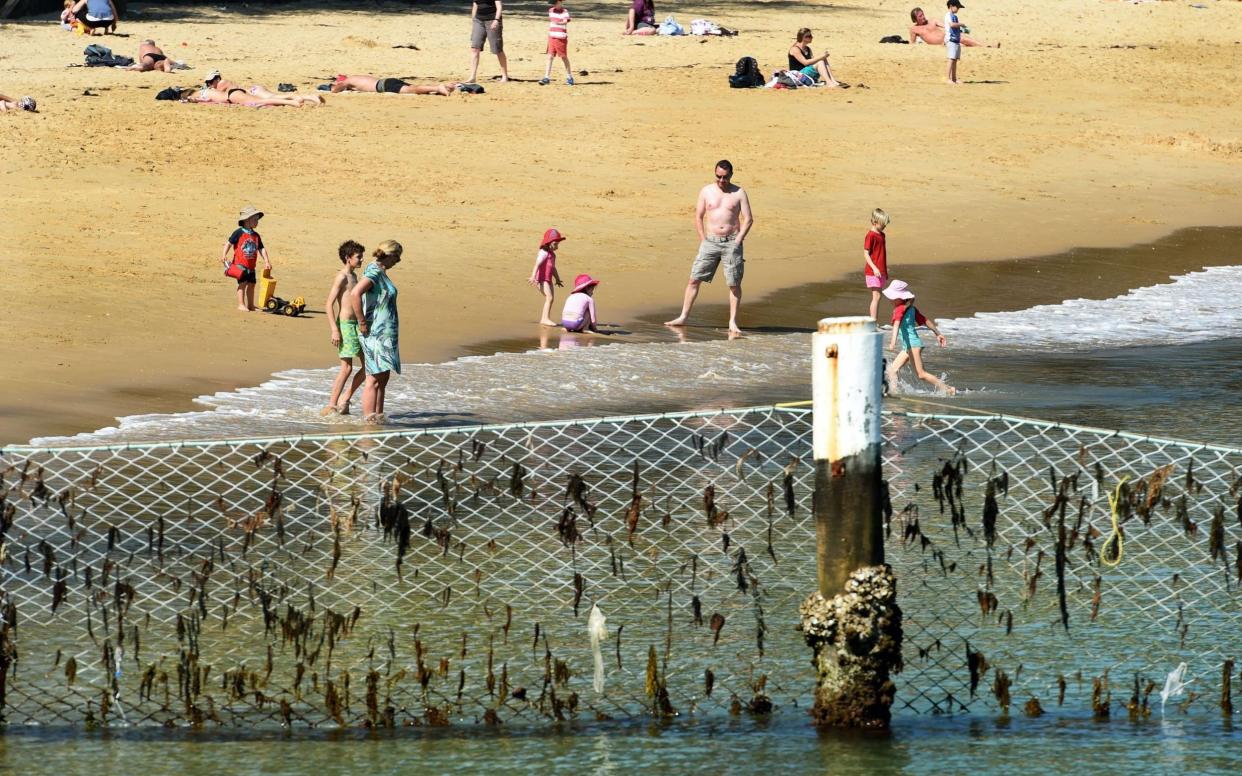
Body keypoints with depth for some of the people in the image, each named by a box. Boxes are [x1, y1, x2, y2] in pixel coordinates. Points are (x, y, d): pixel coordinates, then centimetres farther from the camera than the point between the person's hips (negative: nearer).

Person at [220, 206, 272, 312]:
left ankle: (250, 305, 21)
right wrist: (224, 255, -15)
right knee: (243, 283, -12)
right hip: (240, 263, -6)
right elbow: (229, 243, -5)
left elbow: (261, 249, 12)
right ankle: (241, 304, -10)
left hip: (251, 266, 6)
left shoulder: (256, 236, 11)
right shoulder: (239, 233, -7)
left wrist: (266, 261, 5)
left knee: (251, 284, 11)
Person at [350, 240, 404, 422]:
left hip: (385, 333, 10)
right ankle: (369, 419, -10)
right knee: (374, 379, -10)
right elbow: (355, 294, -31)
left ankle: (378, 417, 18)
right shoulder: (374, 273, -16)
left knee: (383, 378, 13)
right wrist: (362, 323, -25)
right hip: (376, 333, -10)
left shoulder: (381, 273, 14)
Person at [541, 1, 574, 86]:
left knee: (564, 57, 3)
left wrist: (558, 23, -43)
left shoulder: (564, 12, -9)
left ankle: (569, 77, 17)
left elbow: (565, 21, -26)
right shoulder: (551, 11, 11)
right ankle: (546, 77, -3)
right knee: (550, 57, -1)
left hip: (561, 38, -5)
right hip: (552, 38, 5)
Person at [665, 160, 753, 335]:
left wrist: (738, 241, -8)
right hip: (710, 241, 2)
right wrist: (703, 240, 1)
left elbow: (748, 219, 1)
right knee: (694, 279, -2)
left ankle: (733, 322, 3)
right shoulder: (706, 191, 7)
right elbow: (698, 217, 10)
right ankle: (683, 317, 3)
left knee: (734, 284, -4)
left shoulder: (739, 194, 2)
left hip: (732, 242, -2)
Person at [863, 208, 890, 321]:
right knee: (876, 297, -10)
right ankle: (873, 322, -9)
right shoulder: (871, 236, -12)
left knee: (877, 297, 8)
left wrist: (886, 271, 23)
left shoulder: (881, 235, 14)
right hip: (873, 272, -8)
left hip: (881, 272, 8)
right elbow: (866, 254, -14)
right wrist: (874, 268, -23)